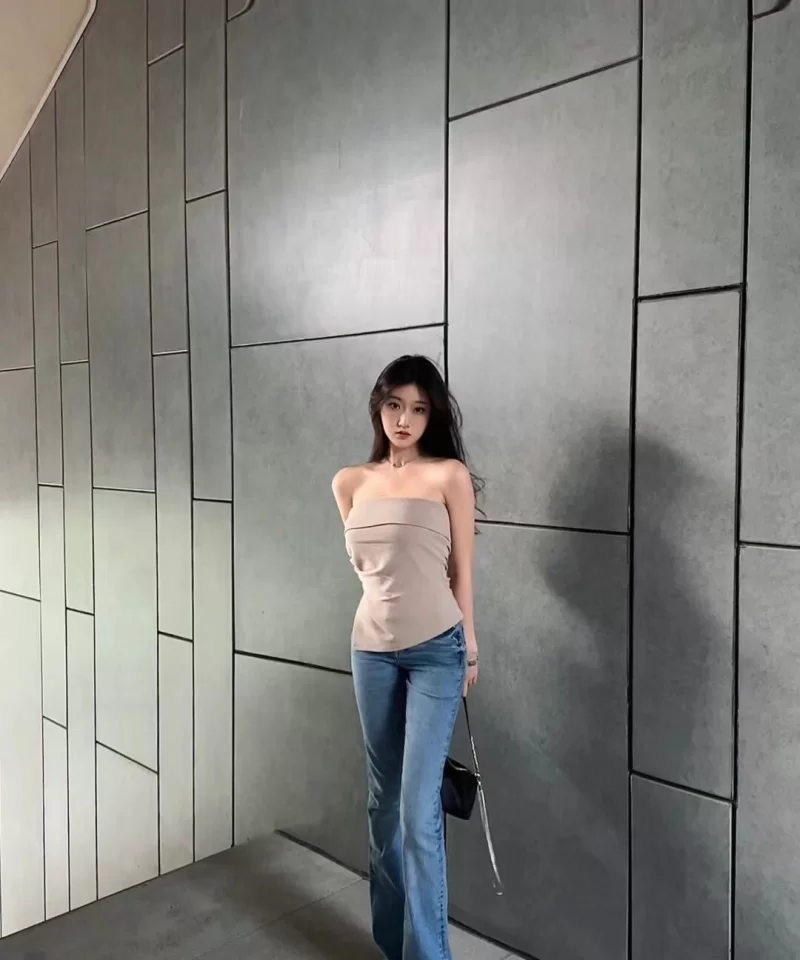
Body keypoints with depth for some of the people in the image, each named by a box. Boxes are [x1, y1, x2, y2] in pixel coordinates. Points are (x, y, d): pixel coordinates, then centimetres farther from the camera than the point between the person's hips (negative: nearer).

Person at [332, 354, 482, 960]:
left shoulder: (450, 476, -5)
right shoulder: (349, 483, 6)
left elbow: (461, 569, -1)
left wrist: (469, 650, 3)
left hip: (436, 652, -4)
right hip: (371, 649, 4)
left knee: (418, 809, -6)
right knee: (383, 801, 14)